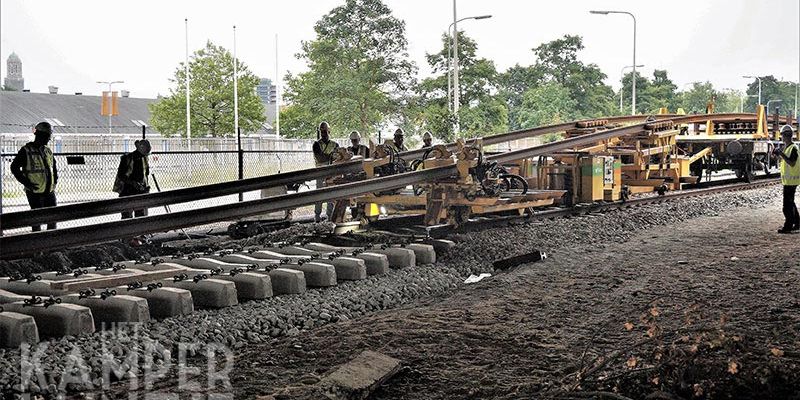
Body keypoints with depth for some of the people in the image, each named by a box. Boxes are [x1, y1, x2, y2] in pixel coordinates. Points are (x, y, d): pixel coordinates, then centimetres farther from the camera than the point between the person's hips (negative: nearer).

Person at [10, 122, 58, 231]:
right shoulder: (26, 151, -8)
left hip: (50, 191, 6)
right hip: (35, 192, -6)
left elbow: (54, 167, 27)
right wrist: (26, 183, -13)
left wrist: (55, 179, 11)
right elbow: (14, 168, -7)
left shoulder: (48, 151, 11)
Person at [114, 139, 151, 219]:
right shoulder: (127, 158, -14)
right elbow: (120, 176, -15)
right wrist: (133, 183, -25)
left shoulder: (144, 158, 6)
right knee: (127, 215, -6)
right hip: (127, 191, -6)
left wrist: (146, 185, 6)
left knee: (142, 214, 8)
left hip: (140, 189, 6)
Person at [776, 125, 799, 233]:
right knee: (790, 203, 17)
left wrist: (782, 154, -24)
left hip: (791, 180, -10)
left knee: (788, 204, -8)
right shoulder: (786, 147, 15)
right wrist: (779, 154, 10)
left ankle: (788, 226, -6)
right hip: (787, 179, 10)